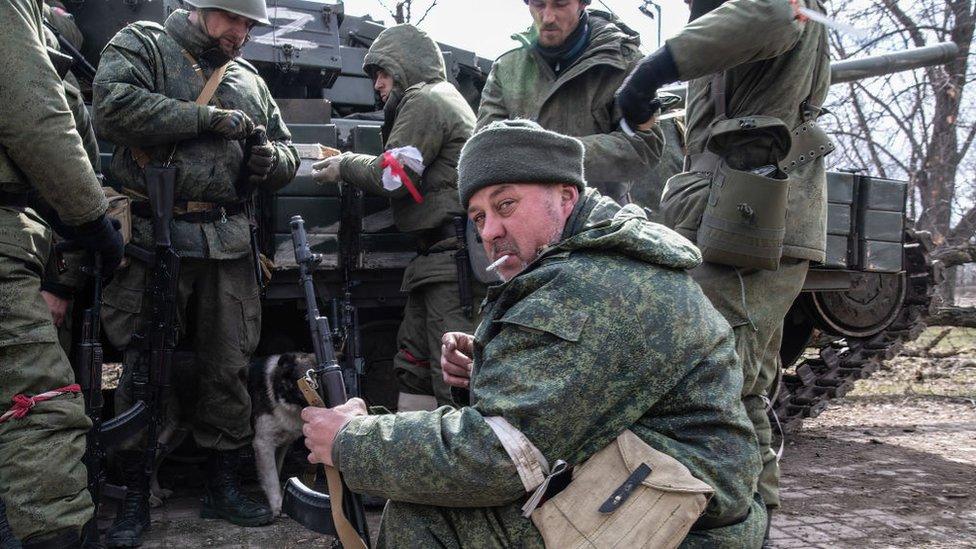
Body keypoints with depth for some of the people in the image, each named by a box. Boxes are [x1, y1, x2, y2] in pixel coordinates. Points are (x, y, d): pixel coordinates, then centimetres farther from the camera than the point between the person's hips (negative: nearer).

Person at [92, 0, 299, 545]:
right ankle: (136, 496, 14)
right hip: (154, 238, -4)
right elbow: (114, 108, -14)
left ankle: (224, 487, 20)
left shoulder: (250, 80, 18)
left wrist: (272, 161, -3)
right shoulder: (142, 45, 5)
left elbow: (289, 153, 22)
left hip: (229, 245, 4)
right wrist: (209, 118, -13)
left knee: (229, 367, 7)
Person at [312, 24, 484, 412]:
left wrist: (344, 166, 4)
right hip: (436, 260, 11)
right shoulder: (447, 99, 26)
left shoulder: (425, 99, -6)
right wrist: (349, 166, 14)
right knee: (413, 366, 12)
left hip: (453, 259, -11)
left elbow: (393, 177, -13)